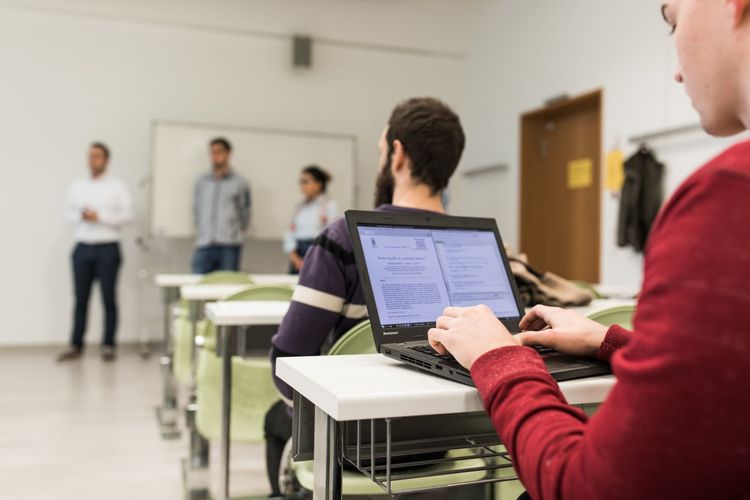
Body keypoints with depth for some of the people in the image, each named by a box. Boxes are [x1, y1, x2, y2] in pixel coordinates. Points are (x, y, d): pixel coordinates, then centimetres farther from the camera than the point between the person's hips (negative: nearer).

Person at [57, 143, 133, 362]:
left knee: (108, 298, 0)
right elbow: (68, 212, 12)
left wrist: (99, 216, -14)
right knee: (81, 298, 5)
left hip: (108, 248, -3)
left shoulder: (117, 186, 1)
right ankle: (76, 346, 13)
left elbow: (127, 214, -6)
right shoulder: (77, 186, 13)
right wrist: (80, 216, -9)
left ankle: (108, 345, 8)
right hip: (82, 247, 3)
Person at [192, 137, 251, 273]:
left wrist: (237, 235, 4)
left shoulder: (240, 183, 7)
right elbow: (196, 210, 18)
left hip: (230, 246, -2)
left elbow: (245, 213, 9)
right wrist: (199, 233, 11)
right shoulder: (201, 181, 14)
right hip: (204, 244, 2)